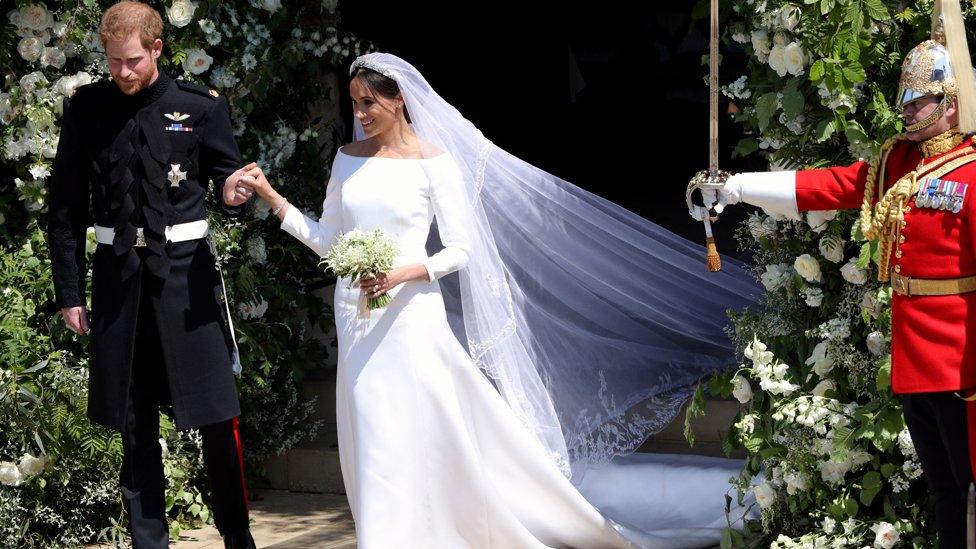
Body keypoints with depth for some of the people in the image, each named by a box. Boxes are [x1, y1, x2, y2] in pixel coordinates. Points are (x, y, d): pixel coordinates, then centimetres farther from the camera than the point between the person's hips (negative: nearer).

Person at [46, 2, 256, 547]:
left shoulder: (201, 106, -1)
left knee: (216, 417, 0)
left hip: (185, 268, -1)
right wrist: (70, 291, 5)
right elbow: (66, 207, 7)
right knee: (135, 426, 8)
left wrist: (235, 194, -19)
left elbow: (230, 178, 6)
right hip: (117, 273, 2)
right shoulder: (86, 109, 3)